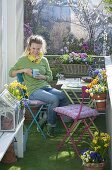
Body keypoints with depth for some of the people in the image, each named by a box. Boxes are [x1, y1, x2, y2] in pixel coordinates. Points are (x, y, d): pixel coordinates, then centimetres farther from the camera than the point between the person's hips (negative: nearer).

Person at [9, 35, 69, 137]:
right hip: (33, 90, -4)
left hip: (46, 87, 4)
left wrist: (42, 77, -6)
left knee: (65, 97, -24)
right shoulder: (23, 60, 4)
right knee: (54, 99, -31)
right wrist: (24, 70, -8)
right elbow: (11, 73, 8)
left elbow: (50, 77, 17)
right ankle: (50, 126, -15)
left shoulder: (44, 60, 13)